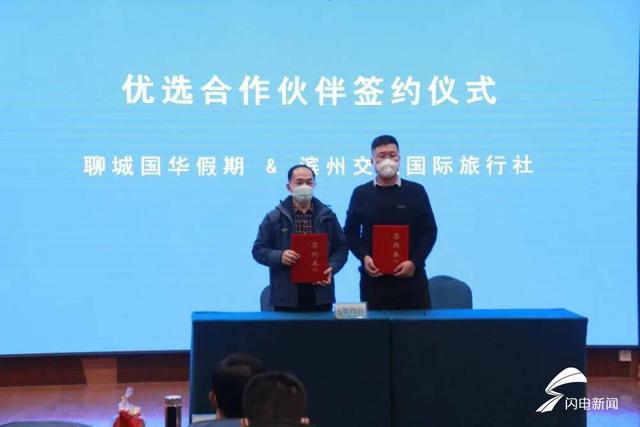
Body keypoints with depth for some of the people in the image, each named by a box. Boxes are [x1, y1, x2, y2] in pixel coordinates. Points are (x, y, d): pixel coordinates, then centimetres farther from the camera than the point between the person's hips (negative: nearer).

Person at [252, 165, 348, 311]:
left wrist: (332, 268, -6)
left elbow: (341, 248, 13)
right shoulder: (274, 218, 5)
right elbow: (258, 250, 6)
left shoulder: (327, 216, 11)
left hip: (320, 295, 2)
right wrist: (279, 256, -14)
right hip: (286, 297, -2)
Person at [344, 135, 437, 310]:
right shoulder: (360, 194, 7)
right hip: (374, 278, 0)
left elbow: (429, 230, 4)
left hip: (411, 277, 0)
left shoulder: (416, 191, 5)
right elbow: (350, 233, 9)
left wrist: (415, 262, -10)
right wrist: (364, 257, -9)